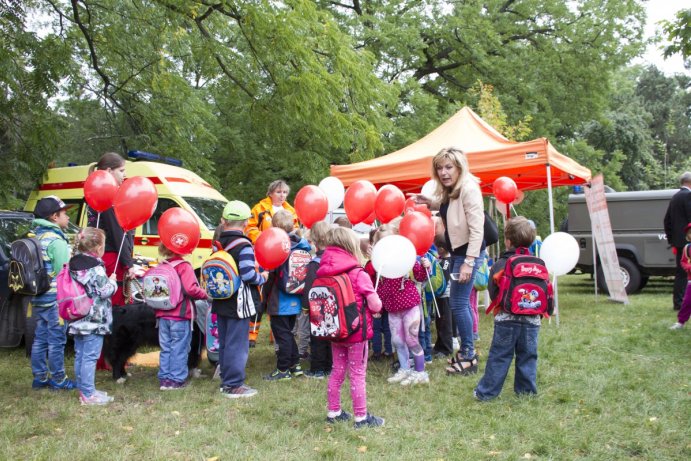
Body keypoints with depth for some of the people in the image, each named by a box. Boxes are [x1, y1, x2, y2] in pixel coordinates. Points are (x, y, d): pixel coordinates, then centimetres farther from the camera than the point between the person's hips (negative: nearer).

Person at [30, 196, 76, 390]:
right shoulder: (57, 241, -16)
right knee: (57, 340, 1)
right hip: (55, 300, -8)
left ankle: (40, 377, 22)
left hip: (38, 298, 8)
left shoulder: (36, 237, 11)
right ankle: (58, 379, 10)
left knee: (40, 338, 14)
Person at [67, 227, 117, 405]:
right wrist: (112, 281, 1)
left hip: (78, 318, 8)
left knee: (80, 355, 14)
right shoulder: (96, 268, -17)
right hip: (94, 320, -8)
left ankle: (83, 389, 24)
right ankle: (89, 395, 1)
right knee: (90, 357, -3)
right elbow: (105, 291, -17)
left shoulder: (75, 264, 7)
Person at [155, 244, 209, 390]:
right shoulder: (184, 267, -13)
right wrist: (204, 293, -8)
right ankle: (177, 380, 8)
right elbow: (190, 289, -23)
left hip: (162, 316, 6)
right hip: (180, 316, -6)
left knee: (165, 348, 13)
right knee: (179, 348, 4)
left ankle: (164, 378, 17)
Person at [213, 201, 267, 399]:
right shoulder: (243, 245, -16)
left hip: (220, 303, 8)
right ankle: (234, 385, 3)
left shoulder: (219, 244, 7)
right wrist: (262, 278, -4)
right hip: (239, 304, -8)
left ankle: (226, 381, 25)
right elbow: (248, 274, -23)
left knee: (224, 343, 16)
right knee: (237, 345, -2)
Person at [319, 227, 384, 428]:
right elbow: (376, 306, -15)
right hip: (356, 331, -6)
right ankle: (361, 417, 13)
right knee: (358, 375, 4)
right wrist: (369, 307, 5)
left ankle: (334, 412, 28)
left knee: (337, 371, 18)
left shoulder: (323, 273, -2)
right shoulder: (358, 274, -17)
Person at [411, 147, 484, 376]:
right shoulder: (449, 190, 8)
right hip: (456, 250, 9)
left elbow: (477, 229, -23)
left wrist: (468, 262, -27)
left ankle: (468, 356, 6)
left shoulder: (469, 188, -20)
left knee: (458, 303, -6)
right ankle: (467, 351, 25)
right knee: (461, 302, 14)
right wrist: (429, 202, 7)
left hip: (467, 251, -9)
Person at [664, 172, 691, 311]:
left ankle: (678, 302, 17)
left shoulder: (675, 197, 15)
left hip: (678, 240, 9)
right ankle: (679, 302, -5)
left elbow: (667, 220, 17)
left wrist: (671, 239, 21)